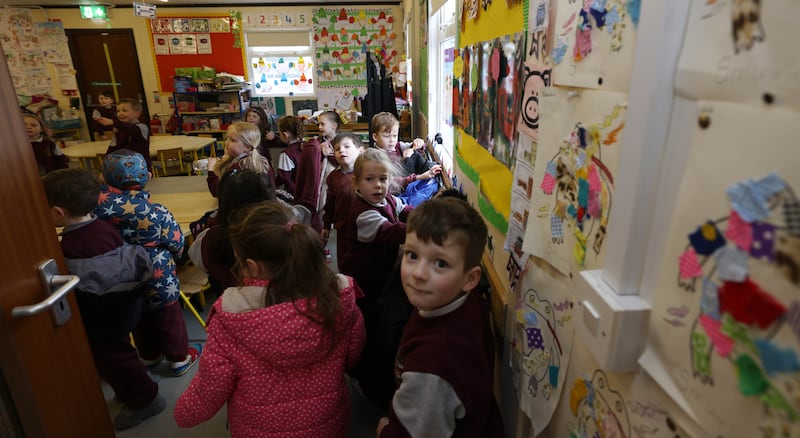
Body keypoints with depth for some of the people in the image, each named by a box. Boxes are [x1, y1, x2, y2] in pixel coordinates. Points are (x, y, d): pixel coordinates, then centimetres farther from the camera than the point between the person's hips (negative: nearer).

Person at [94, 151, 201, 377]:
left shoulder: (99, 205, -20)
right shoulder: (157, 213, -28)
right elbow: (177, 244, -13)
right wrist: (169, 258, 7)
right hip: (158, 277, -4)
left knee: (139, 317, 26)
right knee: (169, 317, 17)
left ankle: (149, 356, 47)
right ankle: (179, 359, 34)